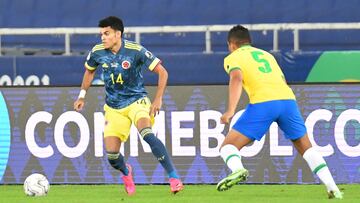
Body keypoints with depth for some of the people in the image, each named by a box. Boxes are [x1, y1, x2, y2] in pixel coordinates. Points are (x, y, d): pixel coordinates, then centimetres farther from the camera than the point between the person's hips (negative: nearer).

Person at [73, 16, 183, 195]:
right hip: (114, 108, 4)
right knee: (111, 154, -7)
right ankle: (125, 172, 32)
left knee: (147, 135, -33)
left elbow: (162, 72, -12)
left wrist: (158, 99, -19)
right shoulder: (97, 53, -7)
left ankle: (174, 178, -28)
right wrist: (82, 95, 14)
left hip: (136, 101, -4)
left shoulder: (135, 51, -18)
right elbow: (89, 71, 17)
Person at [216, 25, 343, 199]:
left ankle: (238, 169, -30)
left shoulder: (233, 58, 17)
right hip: (288, 99, 5)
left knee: (228, 147, 2)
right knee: (306, 148, 21)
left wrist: (231, 110, -15)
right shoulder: (266, 55, 34)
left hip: (262, 103, -5)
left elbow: (236, 78, -4)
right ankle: (332, 188, 8)